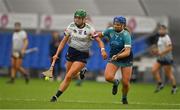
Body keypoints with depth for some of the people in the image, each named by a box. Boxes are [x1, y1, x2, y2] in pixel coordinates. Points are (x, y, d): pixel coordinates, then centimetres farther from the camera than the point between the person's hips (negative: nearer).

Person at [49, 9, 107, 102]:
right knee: (68, 76, 11)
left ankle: (56, 96, -11)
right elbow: (63, 41, 5)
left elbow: (99, 41, -7)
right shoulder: (71, 27, 0)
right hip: (71, 52, 4)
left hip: (82, 55, -4)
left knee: (68, 77, -14)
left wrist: (102, 50, -27)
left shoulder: (89, 29, -8)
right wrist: (57, 54, -2)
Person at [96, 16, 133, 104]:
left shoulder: (126, 35, -22)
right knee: (108, 77, -22)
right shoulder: (110, 30, -7)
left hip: (126, 60, -3)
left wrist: (117, 56, -44)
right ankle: (115, 82, 17)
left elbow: (127, 52, -30)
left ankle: (124, 98, 30)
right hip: (113, 59, 3)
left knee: (125, 83, -4)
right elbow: (102, 34, 18)